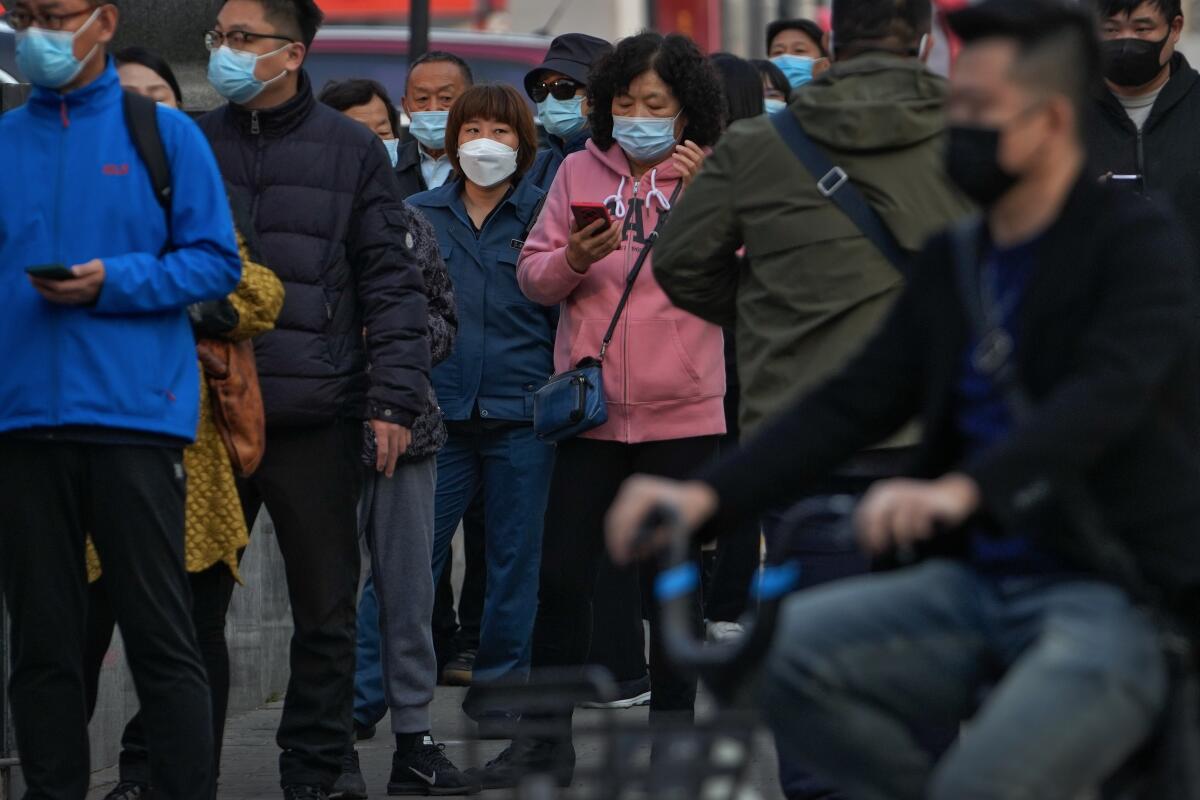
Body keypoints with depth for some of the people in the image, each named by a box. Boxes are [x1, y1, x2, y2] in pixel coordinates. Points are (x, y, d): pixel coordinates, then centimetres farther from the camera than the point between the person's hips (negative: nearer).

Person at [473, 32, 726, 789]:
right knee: (562, 573, 1)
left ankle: (672, 727, 16)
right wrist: (573, 259, -13)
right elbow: (532, 274, 6)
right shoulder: (580, 172, 7)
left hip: (681, 411, -1)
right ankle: (547, 734, 9)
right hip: (591, 406, 2)